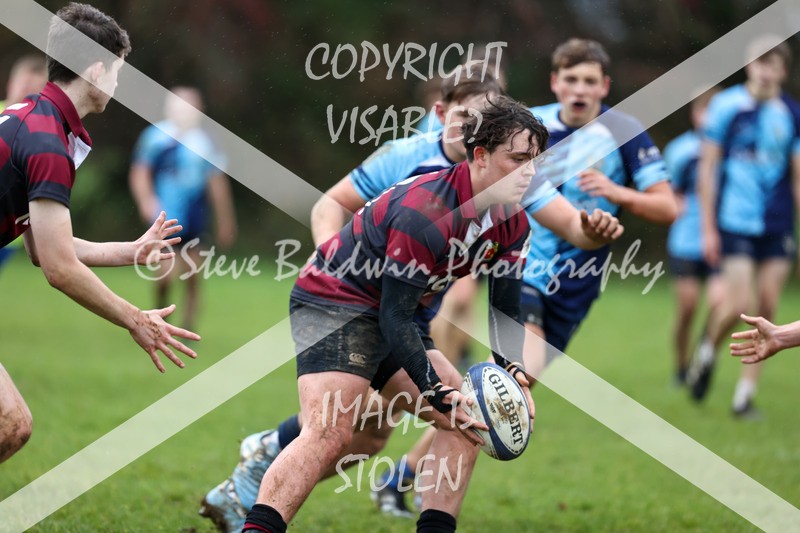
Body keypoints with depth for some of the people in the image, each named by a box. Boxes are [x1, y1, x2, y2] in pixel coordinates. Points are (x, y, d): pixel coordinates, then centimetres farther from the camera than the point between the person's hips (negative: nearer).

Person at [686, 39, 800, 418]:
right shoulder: (726, 105, -3)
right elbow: (707, 167, -1)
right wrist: (708, 228, -4)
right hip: (734, 224, -3)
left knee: (767, 310, 0)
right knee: (738, 304, -13)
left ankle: (745, 393, 9)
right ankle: (707, 350, 19)